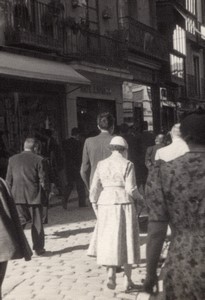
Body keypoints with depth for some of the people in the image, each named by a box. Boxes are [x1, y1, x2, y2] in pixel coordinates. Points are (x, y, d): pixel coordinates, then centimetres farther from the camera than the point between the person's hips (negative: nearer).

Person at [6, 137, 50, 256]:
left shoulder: (13, 159, 4)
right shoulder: (39, 160, -8)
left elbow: (8, 180, 8)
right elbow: (44, 179, -7)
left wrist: (10, 194, 17)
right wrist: (47, 191, 7)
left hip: (17, 197, 3)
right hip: (34, 197, -3)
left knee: (20, 221, 10)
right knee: (37, 223, 7)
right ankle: (39, 248, 13)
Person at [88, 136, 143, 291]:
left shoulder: (101, 164, 6)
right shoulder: (127, 164, -4)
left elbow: (94, 188, 3)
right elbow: (131, 189, -8)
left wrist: (94, 204, 13)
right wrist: (140, 197, 11)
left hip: (105, 205, 2)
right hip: (124, 204, -2)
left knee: (109, 241, 9)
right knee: (126, 241, 8)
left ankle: (111, 274, -8)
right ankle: (127, 279, 13)